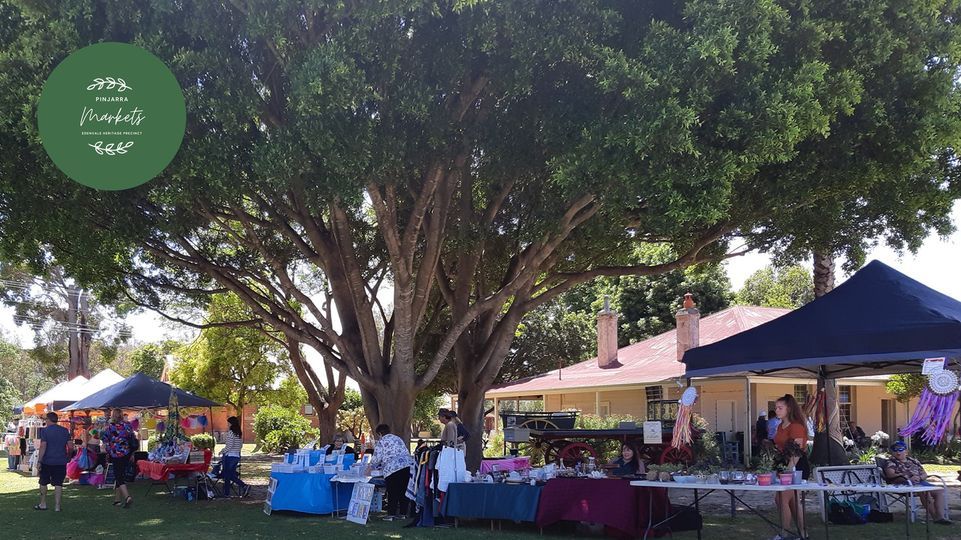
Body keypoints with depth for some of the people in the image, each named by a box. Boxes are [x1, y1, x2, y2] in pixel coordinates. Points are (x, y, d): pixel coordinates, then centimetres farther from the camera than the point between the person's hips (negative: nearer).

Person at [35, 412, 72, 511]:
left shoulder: (45, 431, -6)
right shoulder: (65, 431, 4)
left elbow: (43, 447, -14)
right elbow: (71, 447, 3)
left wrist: (39, 460, -11)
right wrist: (68, 457, 18)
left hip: (47, 461, -2)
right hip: (61, 462, 2)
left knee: (43, 483, 14)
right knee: (58, 484, 4)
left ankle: (43, 504, 22)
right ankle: (57, 506, 1)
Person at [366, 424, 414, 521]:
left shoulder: (381, 442, 6)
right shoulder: (398, 438, 27)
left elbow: (377, 458, 1)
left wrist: (370, 467, 20)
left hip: (393, 469, -6)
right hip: (408, 465, 6)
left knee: (392, 492, 0)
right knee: (403, 490, 9)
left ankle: (391, 514, -3)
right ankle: (402, 513, 11)